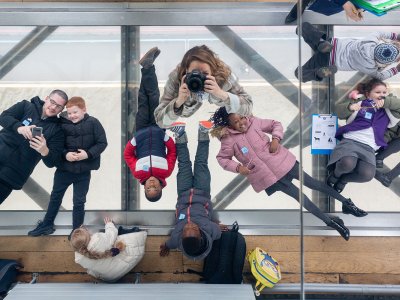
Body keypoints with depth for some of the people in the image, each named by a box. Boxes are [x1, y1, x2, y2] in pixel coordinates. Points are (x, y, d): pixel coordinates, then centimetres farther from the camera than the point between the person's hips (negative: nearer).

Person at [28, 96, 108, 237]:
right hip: (64, 168, 2)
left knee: (79, 201, 8)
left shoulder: (93, 123, -10)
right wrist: (65, 154, -18)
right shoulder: (62, 124, -6)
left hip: (83, 171, -2)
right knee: (55, 197, 18)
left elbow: (102, 143, -8)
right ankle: (47, 225, 38)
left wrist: (88, 154, -21)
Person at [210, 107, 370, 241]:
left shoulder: (253, 122, -2)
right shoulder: (229, 140, -9)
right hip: (267, 175, -2)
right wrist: (237, 167, -17)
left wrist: (276, 138, -11)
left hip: (280, 161, 2)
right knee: (298, 194, -5)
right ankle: (331, 221, 5)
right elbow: (222, 158, -1)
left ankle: (346, 202, 19)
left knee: (311, 182, 4)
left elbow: (276, 124, 7)